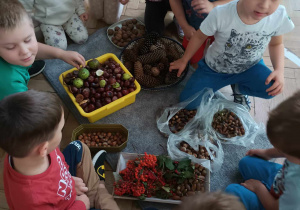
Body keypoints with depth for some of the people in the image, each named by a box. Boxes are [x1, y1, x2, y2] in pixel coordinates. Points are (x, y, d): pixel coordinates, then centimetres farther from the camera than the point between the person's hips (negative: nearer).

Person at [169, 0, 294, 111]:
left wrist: (279, 70, -20)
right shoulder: (220, 14, -32)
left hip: (250, 67, 2)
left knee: (271, 88, -27)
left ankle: (238, 88, 8)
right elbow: (200, 37, -11)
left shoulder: (279, 16, -24)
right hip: (214, 68, -1)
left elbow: (276, 44, -2)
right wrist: (184, 61, 3)